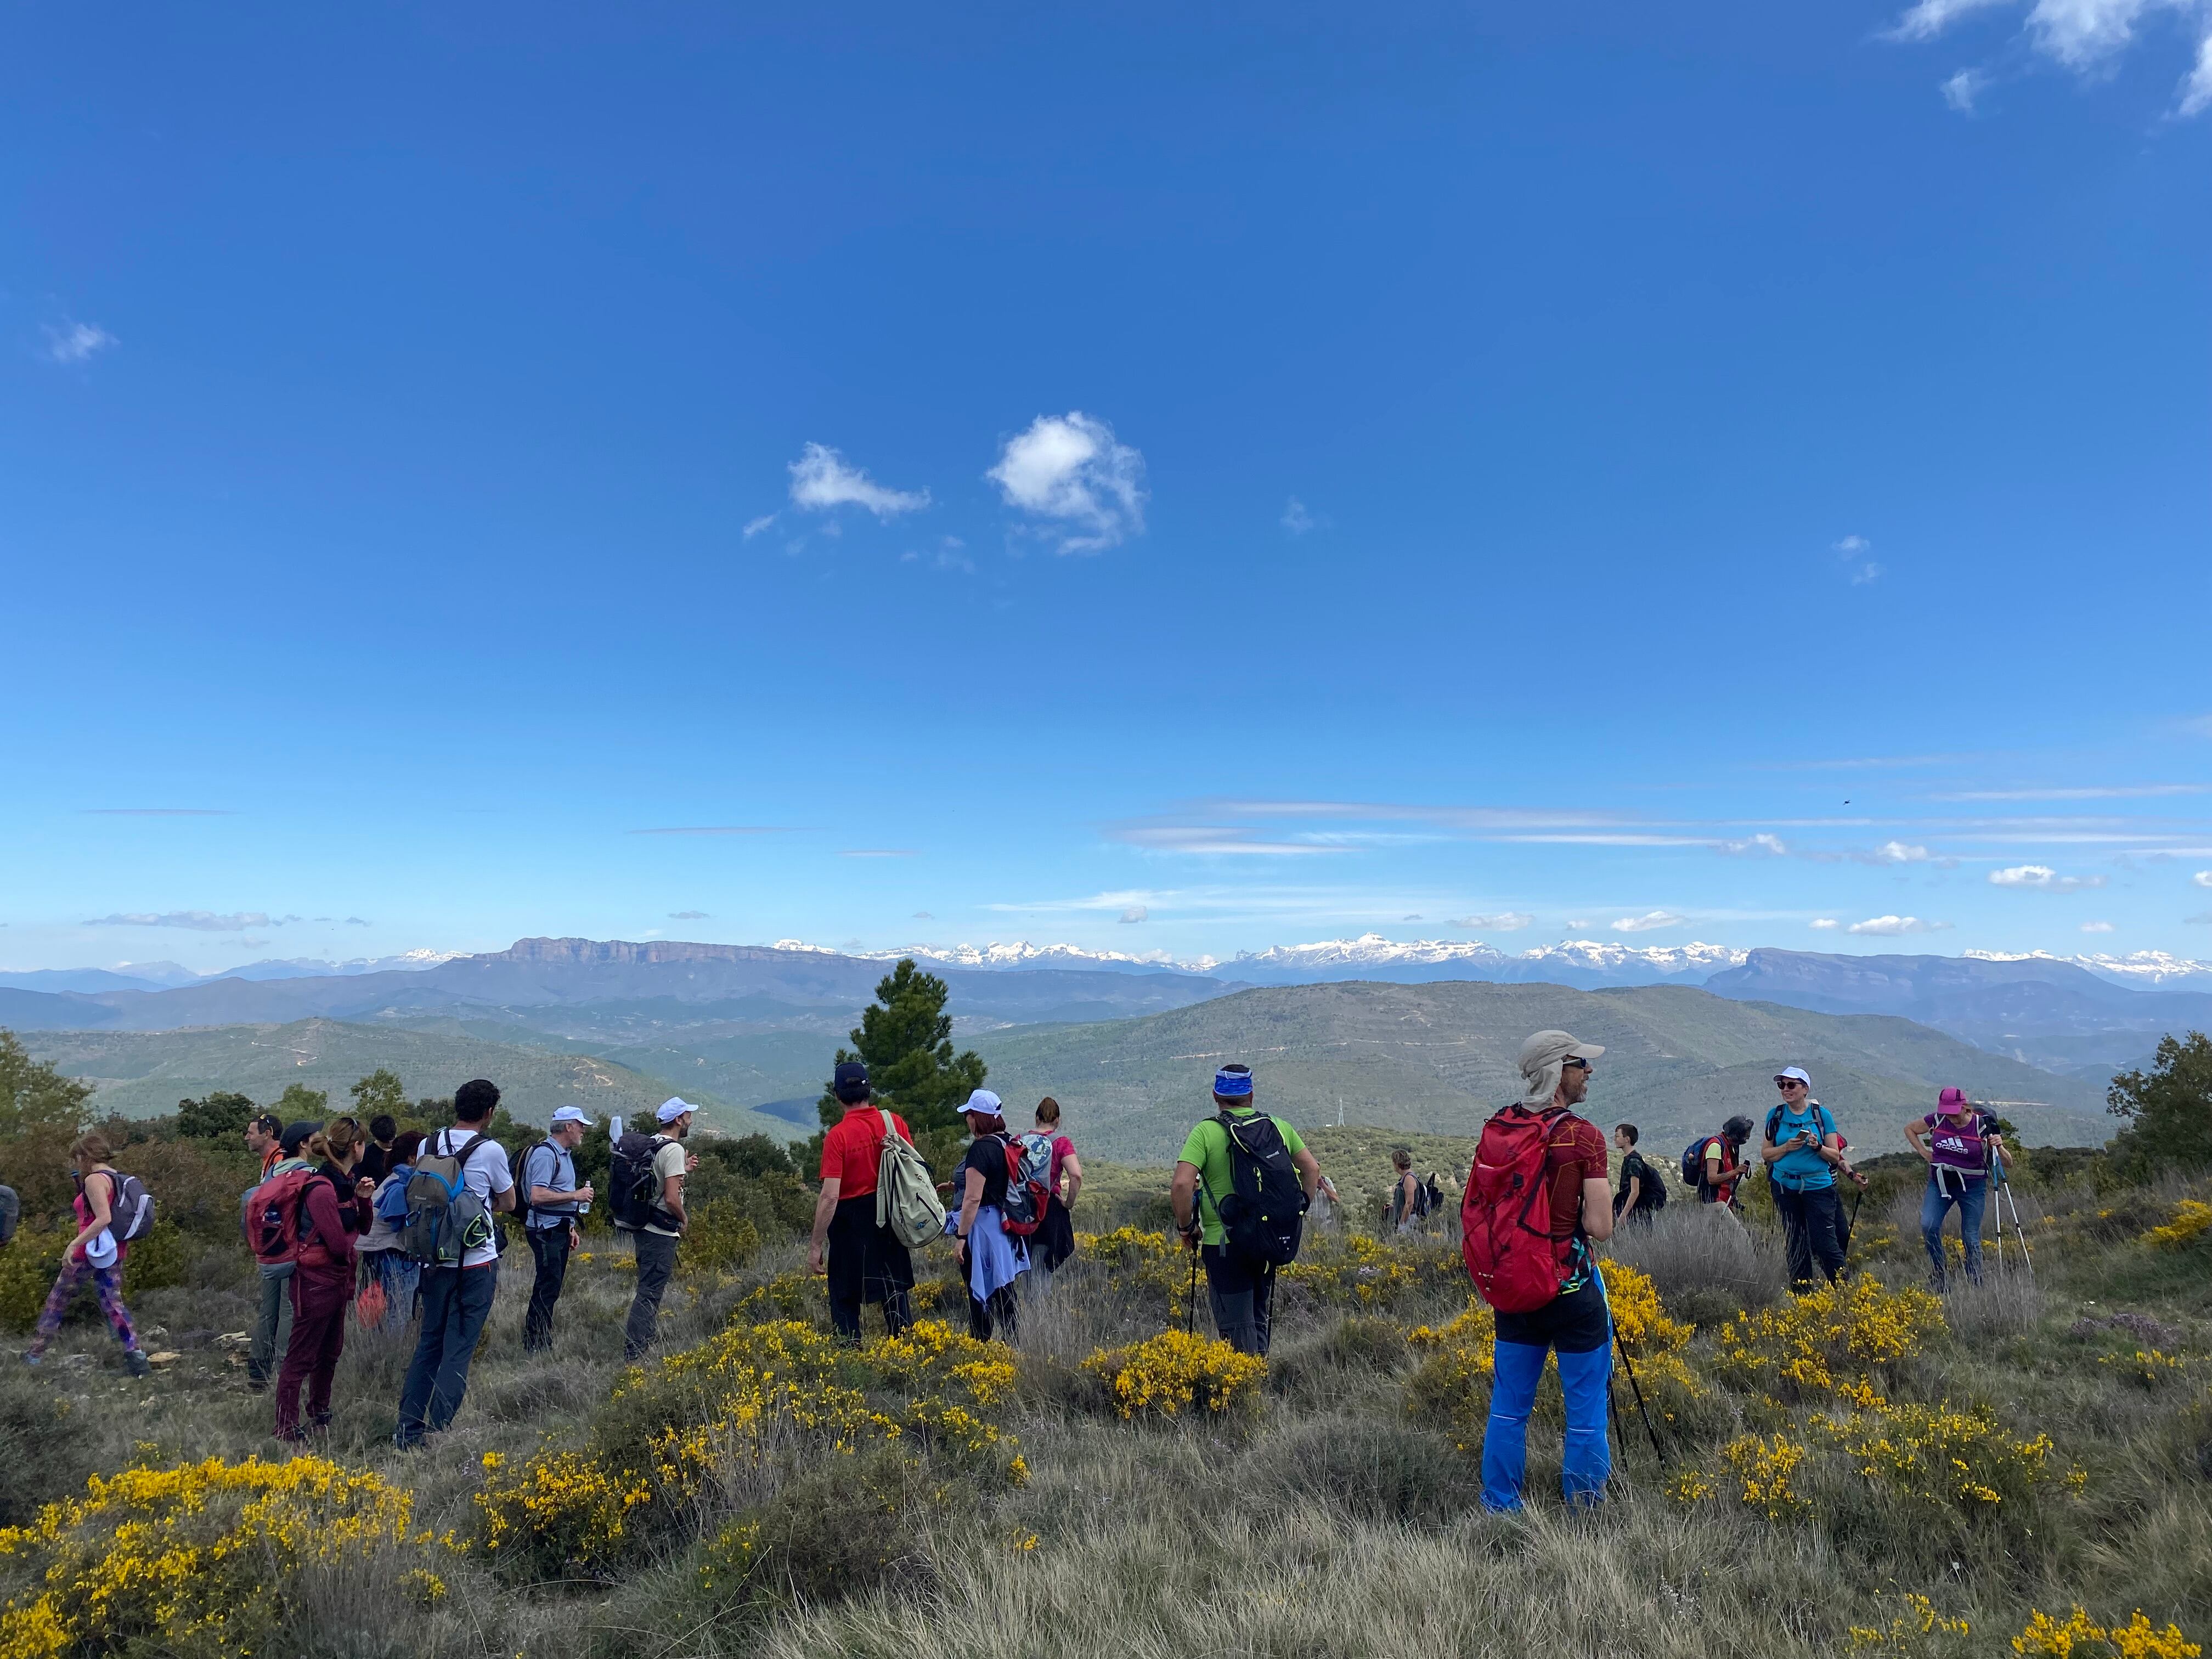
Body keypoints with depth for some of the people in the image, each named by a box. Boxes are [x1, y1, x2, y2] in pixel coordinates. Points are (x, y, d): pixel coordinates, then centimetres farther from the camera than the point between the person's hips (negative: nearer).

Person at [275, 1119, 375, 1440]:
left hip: (338, 1278, 9)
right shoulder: (322, 1189, -24)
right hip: (317, 1280, -9)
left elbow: (364, 1228, 12)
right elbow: (339, 1244, -23)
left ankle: (319, 1410, 38)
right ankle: (286, 1429, 8)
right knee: (302, 1357, 0)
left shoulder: (347, 1181, 4)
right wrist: (351, 1233, -1)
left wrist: (363, 1199, -5)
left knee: (331, 1351, 21)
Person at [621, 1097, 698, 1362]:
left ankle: (650, 1338, 37)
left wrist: (683, 1169, 19)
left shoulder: (650, 1145, 9)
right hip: (661, 1233, -10)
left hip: (642, 1228, 10)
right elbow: (671, 1198, -23)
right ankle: (633, 1354, -8)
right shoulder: (673, 1150, -18)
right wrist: (684, 1218, -6)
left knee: (649, 1288, 23)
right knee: (650, 1293, -7)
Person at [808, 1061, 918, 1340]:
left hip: (851, 1224, -5)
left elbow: (830, 1196, -19)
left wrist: (815, 1245, -12)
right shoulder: (894, 1122, -3)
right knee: (896, 1290, 16)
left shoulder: (837, 1136, -17)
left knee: (844, 1299, 8)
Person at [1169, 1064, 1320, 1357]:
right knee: (1260, 1319, 21)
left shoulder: (1205, 1132, -9)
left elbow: (1182, 1185, -19)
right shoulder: (1279, 1126, 6)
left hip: (1224, 1243, -5)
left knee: (1237, 1326, 1)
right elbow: (1312, 1169, 10)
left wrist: (1186, 1227, -5)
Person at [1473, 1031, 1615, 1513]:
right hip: (1572, 1289, -5)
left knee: (1508, 1407, 15)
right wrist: (1571, 1214, 3)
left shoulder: (1495, 1128, 0)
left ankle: (1501, 1508, 23)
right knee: (1585, 1409, 11)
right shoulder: (1583, 1136, -16)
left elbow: (1474, 1207, 6)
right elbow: (1600, 1228, -17)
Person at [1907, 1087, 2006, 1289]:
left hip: (1972, 1186, -2)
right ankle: (1938, 1271, 1)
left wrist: (1999, 1147, -28)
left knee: (1970, 1237, 0)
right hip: (1939, 1183, 2)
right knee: (1928, 1225, -16)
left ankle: (1975, 1285, 13)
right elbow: (1909, 1129, 15)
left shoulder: (1982, 1126, -11)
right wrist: (1924, 1152, 4)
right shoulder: (1937, 1120, -5)